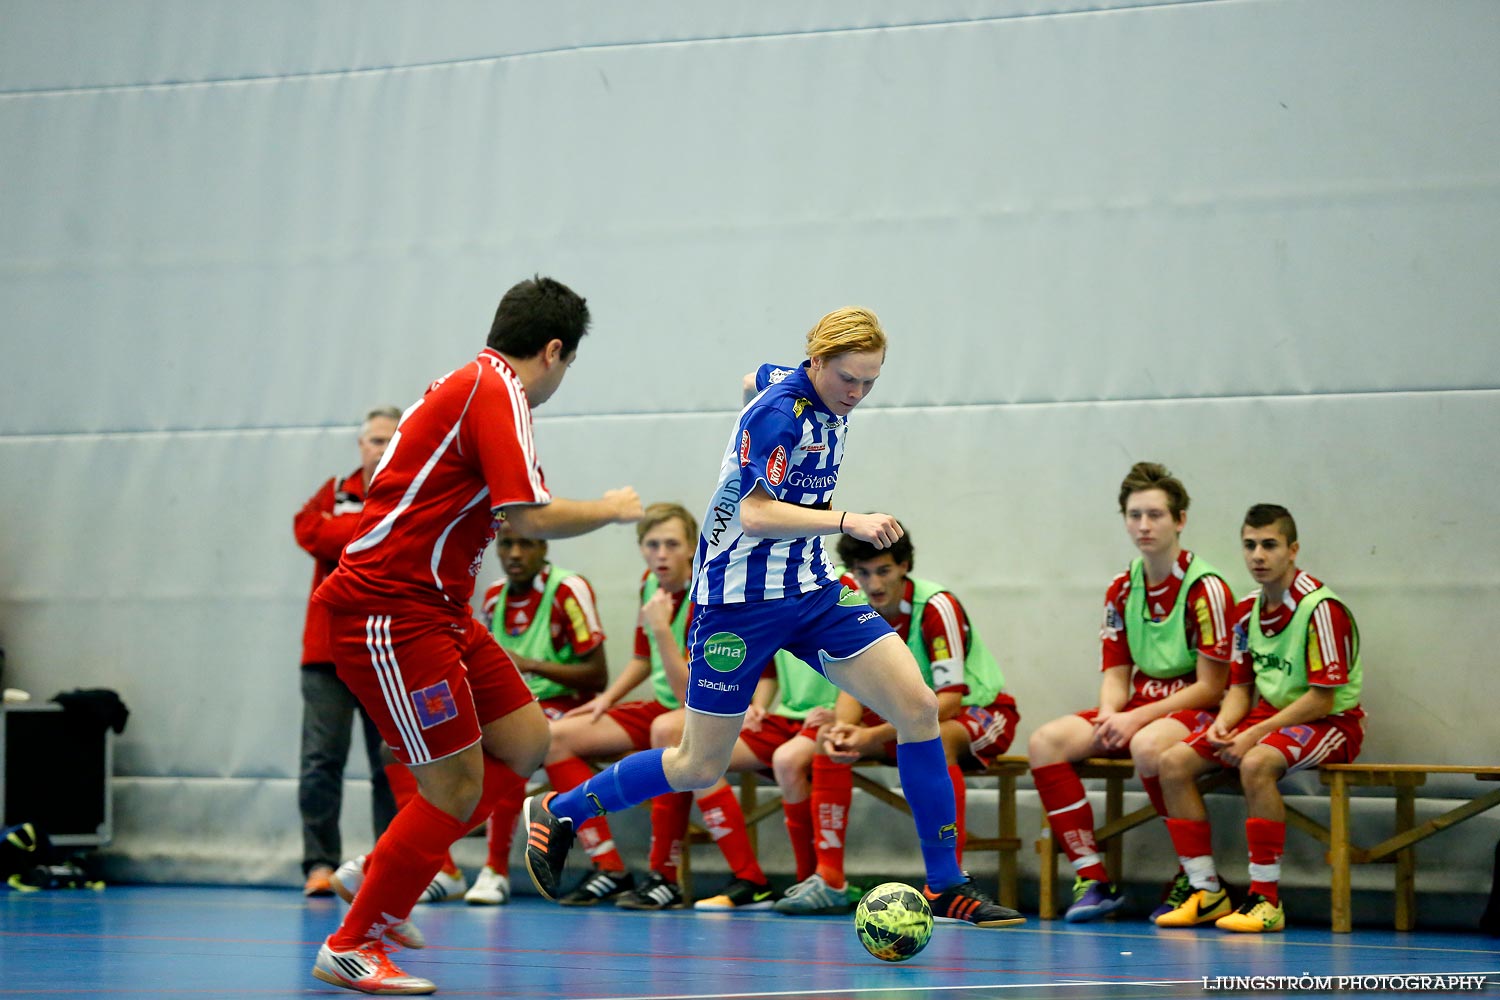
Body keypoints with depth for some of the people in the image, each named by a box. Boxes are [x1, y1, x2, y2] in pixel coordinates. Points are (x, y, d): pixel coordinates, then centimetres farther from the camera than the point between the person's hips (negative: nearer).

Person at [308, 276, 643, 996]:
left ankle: (382, 897, 18)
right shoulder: (495, 391, -14)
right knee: (457, 787, -9)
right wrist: (613, 510, -4)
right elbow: (533, 518, -20)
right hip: (388, 609, -11)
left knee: (525, 742, 11)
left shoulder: (472, 385, 16)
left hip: (435, 608, 11)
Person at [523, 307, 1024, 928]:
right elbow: (755, 514, -30)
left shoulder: (826, 396, 5)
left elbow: (754, 379, 27)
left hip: (811, 588, 8)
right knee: (700, 768, 1)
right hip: (741, 597, -8)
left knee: (918, 708, -8)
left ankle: (946, 886, -2)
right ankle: (557, 812, 23)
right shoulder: (779, 411, -20)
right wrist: (848, 521, -38)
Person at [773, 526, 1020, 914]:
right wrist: (843, 728, -30)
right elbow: (853, 687, -5)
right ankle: (829, 880, -12)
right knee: (829, 741, -13)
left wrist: (877, 736, -38)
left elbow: (949, 700, -30)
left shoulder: (937, 607, -25)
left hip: (980, 712, -7)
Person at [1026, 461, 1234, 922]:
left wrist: (1137, 718, -19)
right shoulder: (1122, 591, 10)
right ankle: (1093, 878, -16)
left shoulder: (1205, 588, -11)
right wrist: (1109, 716, -13)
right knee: (1046, 741, -17)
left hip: (1194, 710, -7)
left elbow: (1210, 687, -13)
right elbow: (1116, 675, 11)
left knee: (1148, 745, -40)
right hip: (1138, 708, 7)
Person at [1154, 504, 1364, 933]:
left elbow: (1322, 699, -20)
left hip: (1331, 722, -8)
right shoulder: (1248, 612, 9)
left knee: (1256, 764, -38)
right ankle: (1207, 893, -3)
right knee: (1174, 763, -7)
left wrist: (1257, 734, -21)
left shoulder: (1321, 608, -17)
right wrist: (1224, 724, -8)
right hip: (1269, 715, 8)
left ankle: (1266, 899, -30)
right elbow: (1241, 687, 14)